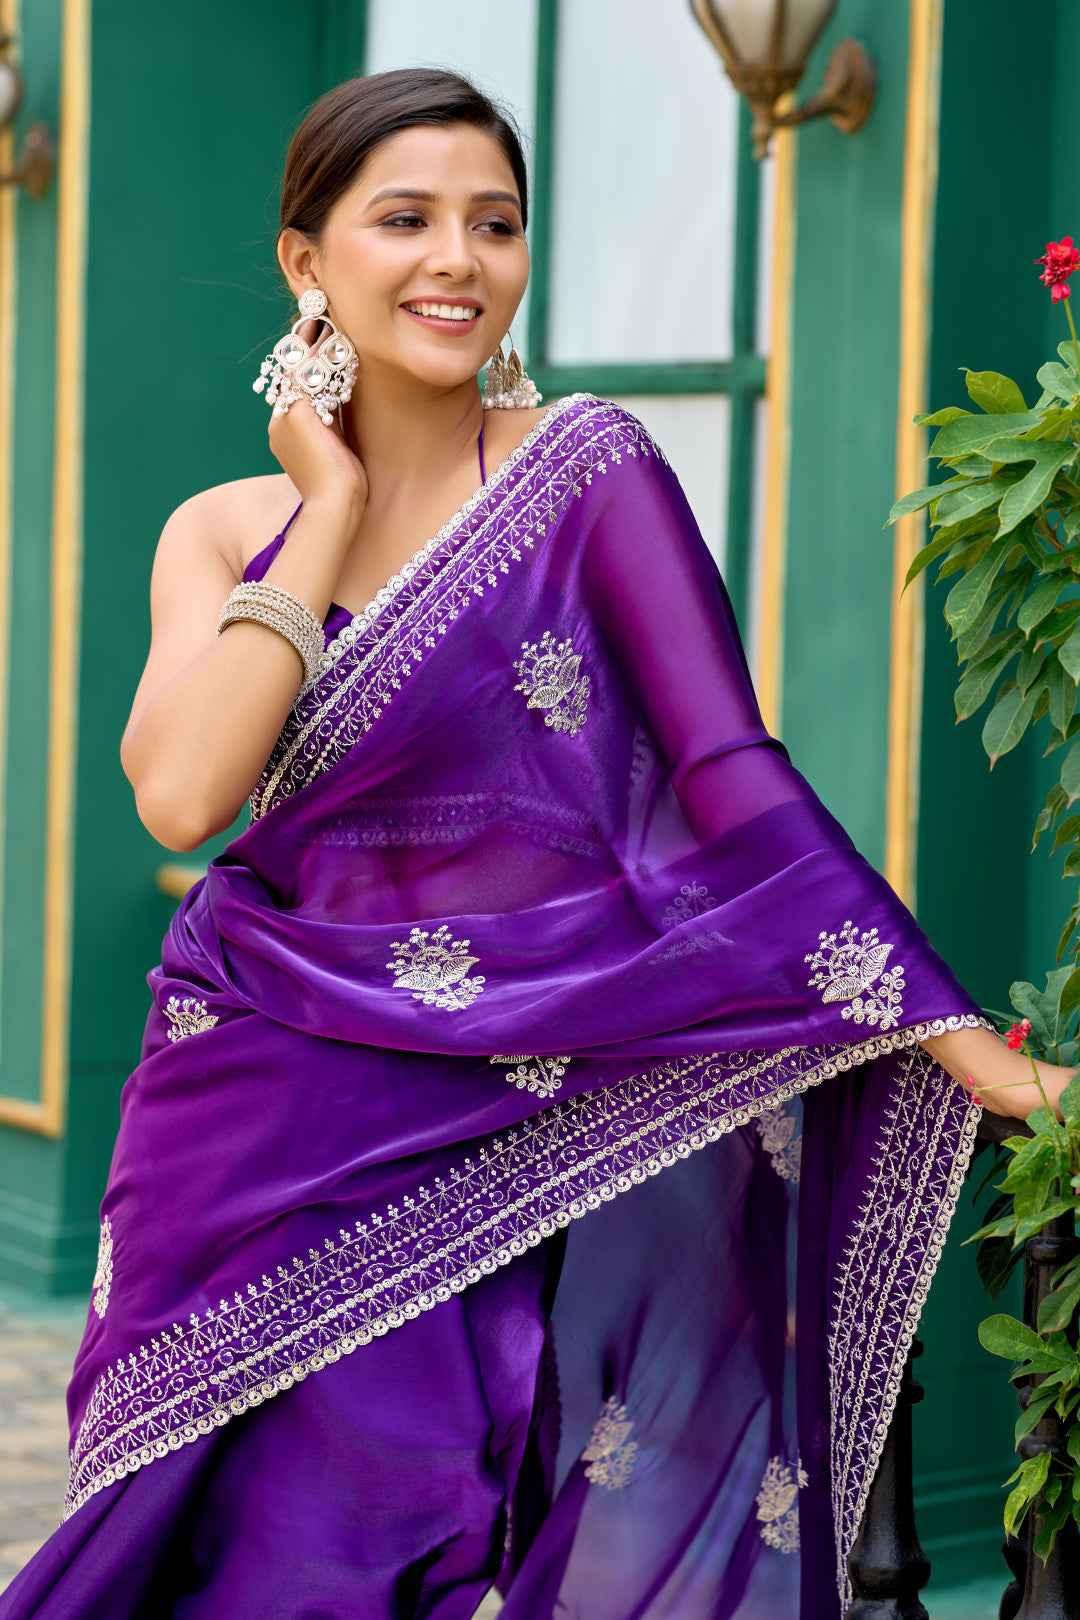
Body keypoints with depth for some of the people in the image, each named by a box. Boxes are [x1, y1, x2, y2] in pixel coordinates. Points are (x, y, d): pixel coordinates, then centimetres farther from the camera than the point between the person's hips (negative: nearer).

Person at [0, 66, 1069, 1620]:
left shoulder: (589, 471, -3)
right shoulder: (226, 530, 7)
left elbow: (730, 776, -9)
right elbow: (182, 790, -11)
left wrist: (951, 1030, -18)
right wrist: (331, 510, -5)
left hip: (515, 1131, -3)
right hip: (273, 1131, 3)